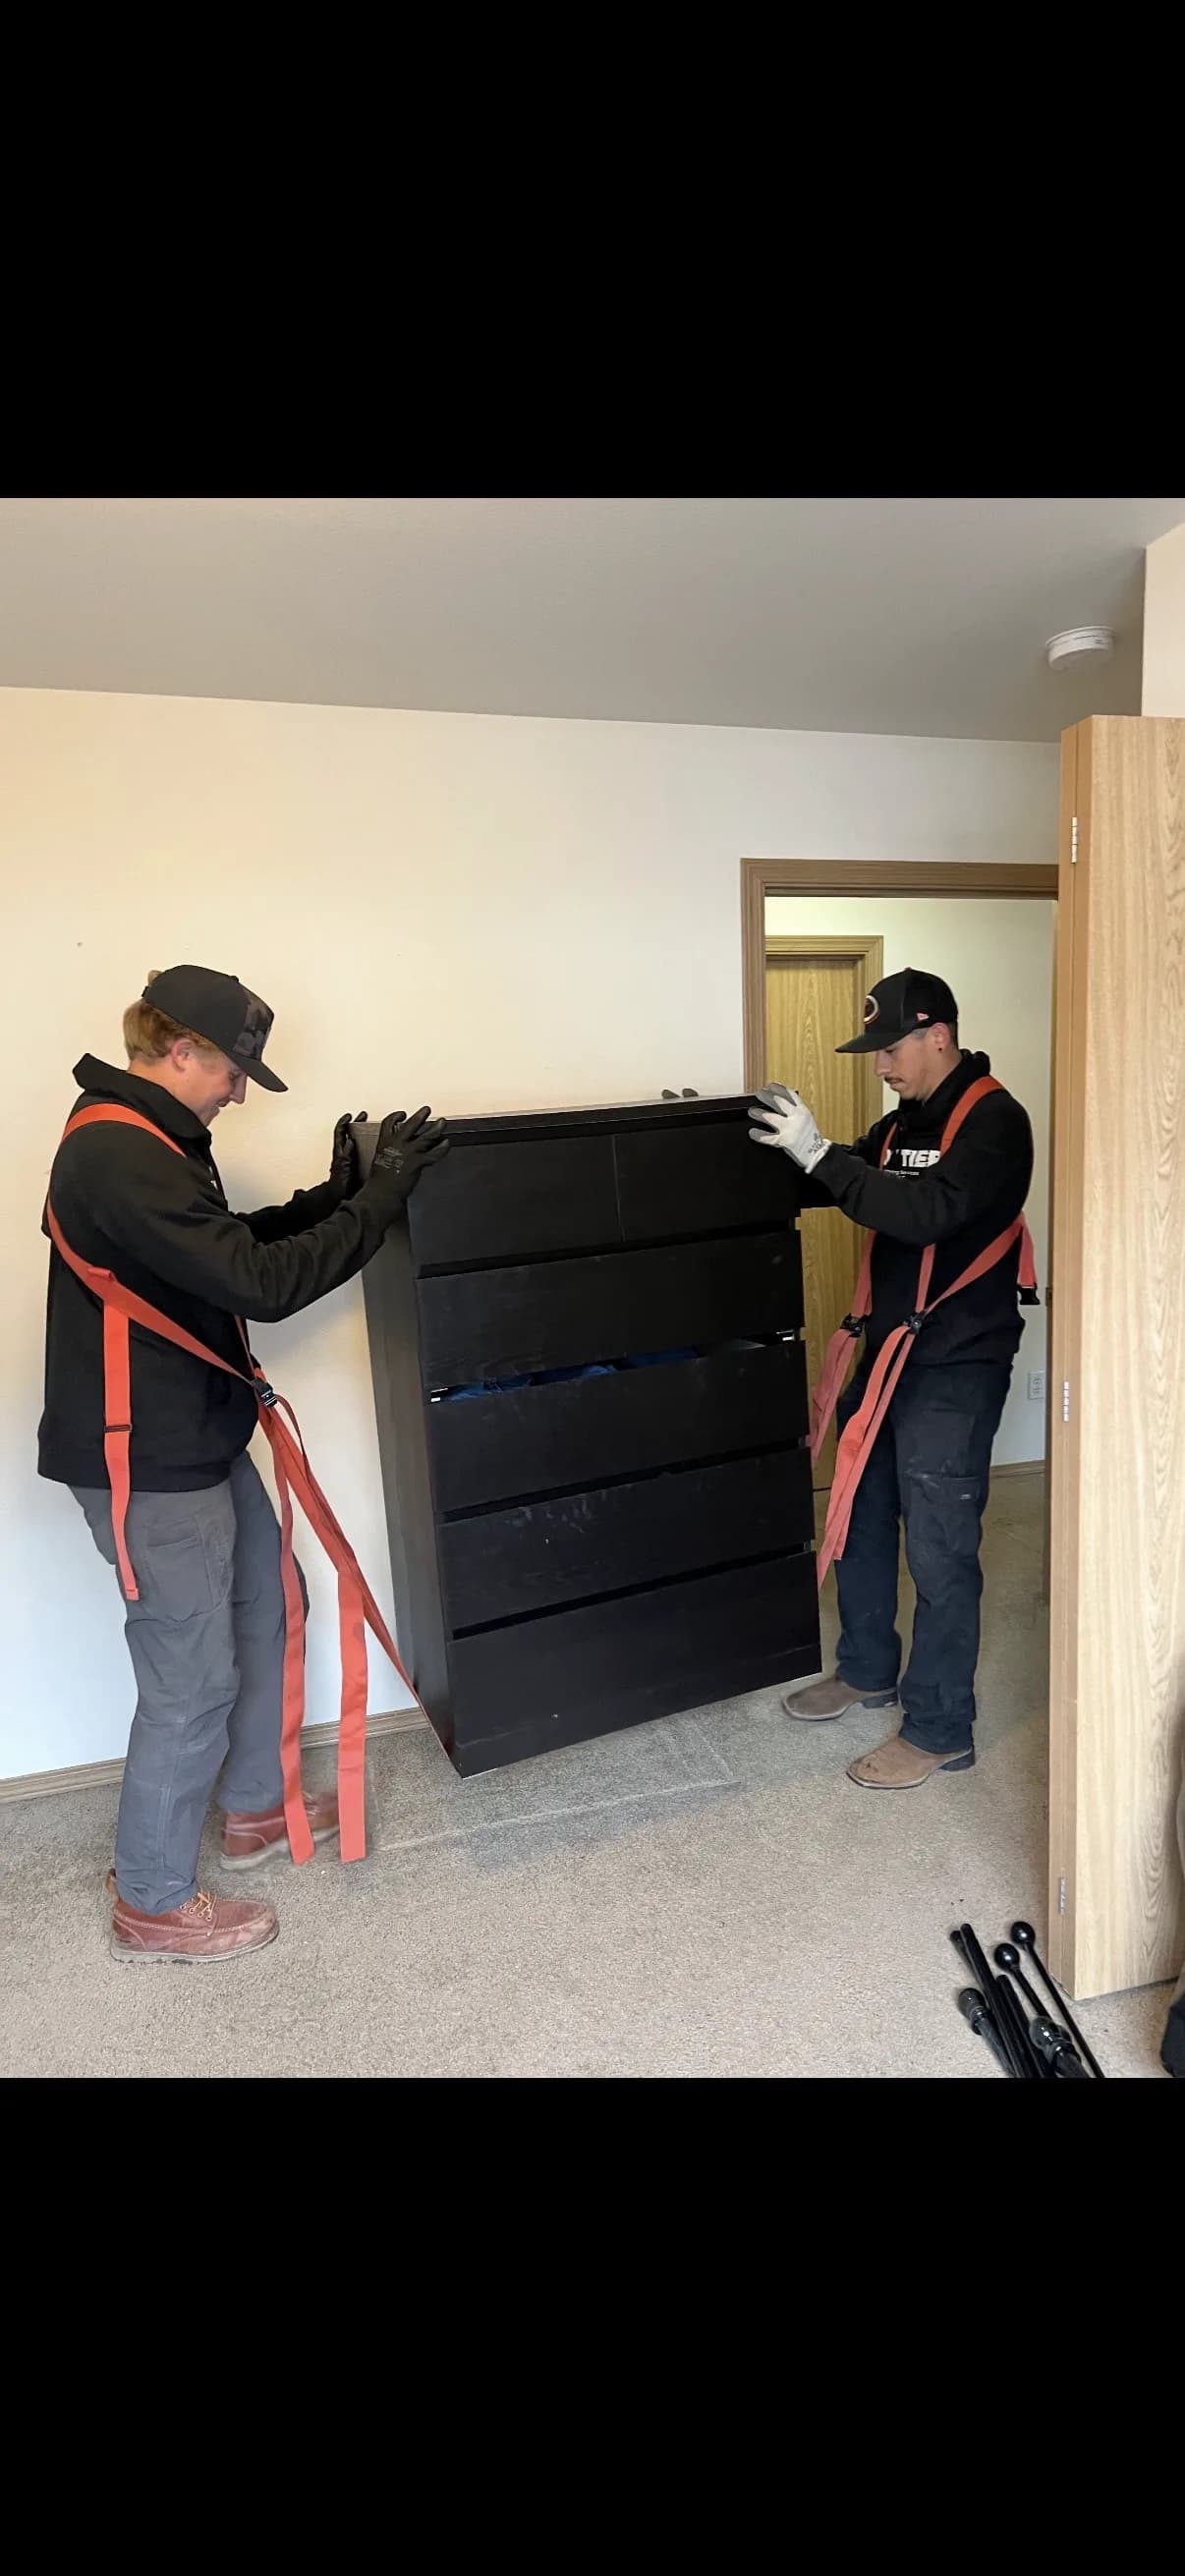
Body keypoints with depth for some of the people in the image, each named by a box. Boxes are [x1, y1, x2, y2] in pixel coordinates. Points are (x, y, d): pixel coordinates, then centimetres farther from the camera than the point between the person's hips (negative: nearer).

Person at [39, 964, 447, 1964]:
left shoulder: (147, 1143, 10)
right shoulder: (121, 1159, -25)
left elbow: (231, 1246, 15)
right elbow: (260, 1284, -28)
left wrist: (333, 1195, 3)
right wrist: (380, 1197, -21)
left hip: (200, 1443, 11)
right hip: (149, 1467, -11)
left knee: (264, 1608, 23)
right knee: (193, 1679, 2)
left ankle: (256, 1808, 42)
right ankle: (152, 1905, 24)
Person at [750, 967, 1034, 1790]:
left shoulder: (994, 1120, -15)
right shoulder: (906, 1121, 11)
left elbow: (926, 1212, -29)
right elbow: (840, 1188, 18)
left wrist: (820, 1154, -29)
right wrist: (792, 1152, 2)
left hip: (956, 1370, -9)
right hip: (888, 1353, 9)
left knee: (940, 1551, -1)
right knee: (860, 1520, 18)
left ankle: (940, 1730, 14)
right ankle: (867, 1670, 37)